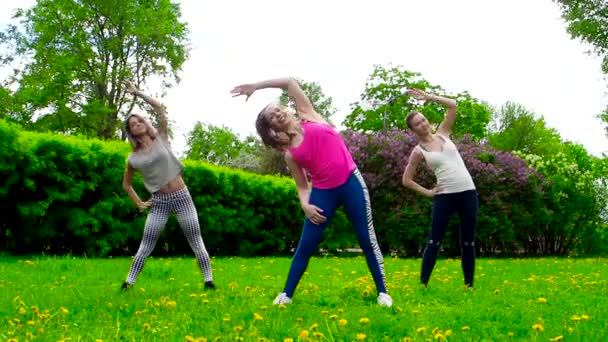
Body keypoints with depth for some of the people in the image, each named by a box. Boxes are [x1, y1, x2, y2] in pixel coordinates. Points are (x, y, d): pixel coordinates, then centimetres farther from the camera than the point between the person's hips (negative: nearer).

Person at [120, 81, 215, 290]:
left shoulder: (160, 138, 3)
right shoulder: (133, 158, 5)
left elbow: (160, 108, -6)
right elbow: (126, 184, 17)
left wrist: (137, 93, -4)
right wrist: (139, 204, 8)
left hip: (182, 196, -1)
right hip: (159, 202, 1)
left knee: (196, 241, -1)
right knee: (146, 245, 1)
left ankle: (209, 280, 4)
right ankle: (129, 282, 9)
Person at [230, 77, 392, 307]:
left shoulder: (308, 115, 5)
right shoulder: (289, 153, 6)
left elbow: (289, 83, 2)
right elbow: (302, 186, 6)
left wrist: (255, 86, 3)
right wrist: (305, 205, -14)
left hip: (351, 182, -1)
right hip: (323, 192, 2)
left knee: (367, 239, 1)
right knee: (306, 244, 2)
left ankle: (382, 292, 10)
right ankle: (287, 294, 13)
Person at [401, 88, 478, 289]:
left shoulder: (442, 134, 11)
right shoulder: (419, 151, 1)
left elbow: (452, 105, 5)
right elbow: (406, 180, 2)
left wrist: (428, 97, 1)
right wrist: (427, 192, -2)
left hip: (468, 192, 3)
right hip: (445, 196, -3)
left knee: (468, 242, 6)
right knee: (434, 241, -5)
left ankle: (469, 285, 14)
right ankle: (423, 284, -2)